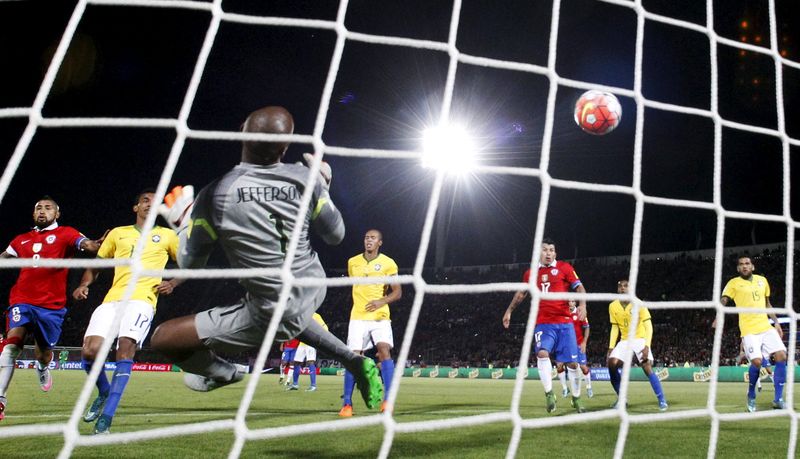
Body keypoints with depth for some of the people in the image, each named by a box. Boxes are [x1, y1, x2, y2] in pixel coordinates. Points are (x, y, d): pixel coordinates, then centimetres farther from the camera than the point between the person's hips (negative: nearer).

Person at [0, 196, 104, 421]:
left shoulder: (65, 233, 2)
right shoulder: (22, 240, 15)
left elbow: (86, 244, -16)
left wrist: (96, 244, -39)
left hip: (52, 305, -2)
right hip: (22, 301, 2)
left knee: (43, 353, 11)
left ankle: (42, 369, 49)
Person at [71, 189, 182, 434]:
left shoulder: (166, 235, 17)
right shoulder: (117, 233, 23)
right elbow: (97, 265, 26)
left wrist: (172, 283, 3)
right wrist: (84, 284, 7)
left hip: (142, 299, -3)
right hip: (112, 300, 3)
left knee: (126, 347, -26)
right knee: (90, 351, -15)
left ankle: (107, 416, -21)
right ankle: (104, 391, 17)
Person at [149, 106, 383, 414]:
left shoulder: (215, 195, -16)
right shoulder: (305, 179, -9)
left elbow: (190, 263, -3)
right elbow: (336, 235, 5)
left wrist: (182, 224, 15)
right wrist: (324, 189, 20)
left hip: (273, 316, -5)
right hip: (313, 289, 5)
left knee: (163, 338, 6)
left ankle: (222, 373, 31)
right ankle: (353, 361, 29)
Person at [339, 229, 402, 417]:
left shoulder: (388, 263, -1)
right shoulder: (352, 262, 8)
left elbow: (397, 292, -3)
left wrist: (382, 301, -19)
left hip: (380, 316, -2)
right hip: (358, 317, 2)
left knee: (384, 351, -19)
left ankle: (388, 400, -15)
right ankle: (347, 403, 3)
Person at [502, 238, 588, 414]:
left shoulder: (564, 267, 2)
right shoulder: (530, 273, 10)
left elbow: (579, 287, -2)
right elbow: (521, 293, 25)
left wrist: (582, 305, -19)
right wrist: (509, 311, 27)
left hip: (564, 322, -1)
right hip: (543, 323, 1)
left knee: (572, 362, 1)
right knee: (542, 353, -25)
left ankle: (576, 399, 20)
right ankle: (549, 394, -16)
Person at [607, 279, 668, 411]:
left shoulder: (638, 304, -15)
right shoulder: (613, 306, -2)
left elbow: (648, 326, -16)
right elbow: (615, 328, 7)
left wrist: (646, 346, -27)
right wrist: (611, 347, -2)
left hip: (640, 339, -4)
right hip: (624, 340, 4)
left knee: (647, 368, -21)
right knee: (612, 364, -14)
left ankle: (662, 400, -8)